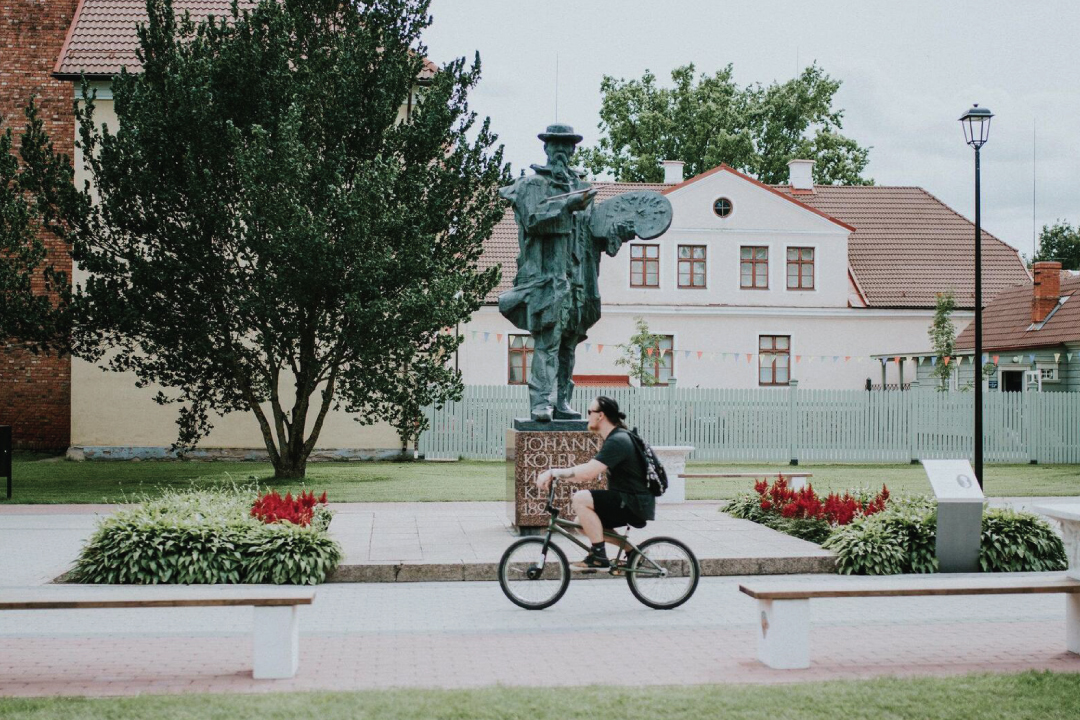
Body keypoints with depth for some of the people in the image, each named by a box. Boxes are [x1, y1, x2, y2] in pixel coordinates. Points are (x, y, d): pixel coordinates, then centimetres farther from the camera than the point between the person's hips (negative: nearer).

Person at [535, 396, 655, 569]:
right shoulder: (615, 439, 15)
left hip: (635, 504, -10)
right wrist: (555, 474, 7)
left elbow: (588, 472, -28)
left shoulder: (617, 441, -18)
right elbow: (591, 471, 17)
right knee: (583, 522, 10)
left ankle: (599, 556, -14)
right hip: (629, 503, 10)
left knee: (580, 499, -20)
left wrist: (552, 472, -20)